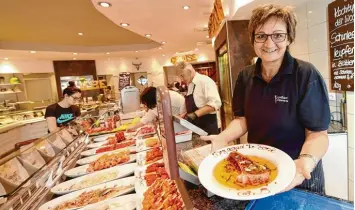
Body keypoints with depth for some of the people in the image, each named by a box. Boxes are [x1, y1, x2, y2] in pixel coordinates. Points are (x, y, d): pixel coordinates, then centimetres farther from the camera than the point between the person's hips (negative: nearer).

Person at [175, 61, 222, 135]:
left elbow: (215, 103, -25)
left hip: (207, 126, -8)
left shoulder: (205, 81, -15)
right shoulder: (190, 85, 11)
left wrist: (195, 114, -28)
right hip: (196, 126, 8)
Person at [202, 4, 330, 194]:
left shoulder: (306, 75, -19)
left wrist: (306, 160, -36)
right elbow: (243, 118, -2)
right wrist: (224, 137, -21)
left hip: (297, 174, -4)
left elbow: (317, 133, -17)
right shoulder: (245, 76, -6)